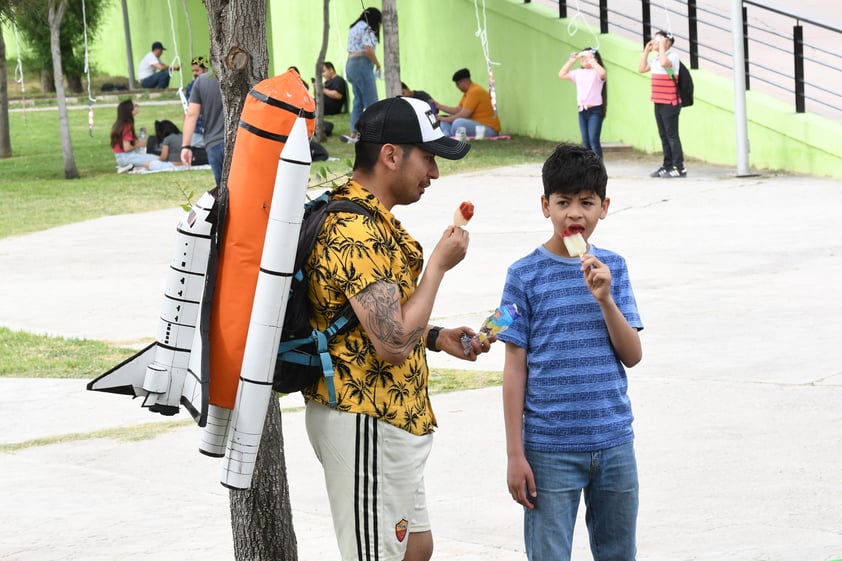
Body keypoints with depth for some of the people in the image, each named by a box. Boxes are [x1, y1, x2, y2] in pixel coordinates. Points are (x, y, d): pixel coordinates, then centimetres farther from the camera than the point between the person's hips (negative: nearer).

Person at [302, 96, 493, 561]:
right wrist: (439, 264, -16)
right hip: (365, 423, -11)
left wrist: (437, 338, 10)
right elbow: (394, 344, -26)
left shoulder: (369, 219, 13)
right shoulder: (356, 234, -22)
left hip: (387, 421, 11)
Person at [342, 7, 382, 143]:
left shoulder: (354, 28, 20)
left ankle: (353, 134, 8)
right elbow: (368, 50, -19)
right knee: (371, 102, -6)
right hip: (362, 65, -9)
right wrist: (377, 64, -6)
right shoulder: (367, 29, -10)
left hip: (350, 64, 9)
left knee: (358, 101, 11)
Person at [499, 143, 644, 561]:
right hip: (550, 449, -3)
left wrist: (605, 298, -14)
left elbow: (632, 355, 2)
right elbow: (515, 368, -4)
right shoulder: (526, 275, -5)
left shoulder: (612, 268, 4)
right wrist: (515, 454, -6)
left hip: (614, 443, 3)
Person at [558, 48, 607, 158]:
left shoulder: (596, 73, -5)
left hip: (595, 110, -7)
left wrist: (590, 59, -21)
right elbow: (562, 75, 16)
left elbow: (602, 73, -29)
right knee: (585, 142, 8)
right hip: (582, 111, 7)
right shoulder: (578, 73, 14)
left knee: (593, 140, -13)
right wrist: (571, 61, 8)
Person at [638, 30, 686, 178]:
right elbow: (641, 68, 16)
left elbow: (664, 63, -31)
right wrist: (646, 51, 12)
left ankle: (679, 168, -6)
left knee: (672, 136, -8)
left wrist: (661, 46, -19)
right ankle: (667, 166, 17)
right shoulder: (655, 57, 13)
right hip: (658, 103, 9)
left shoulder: (673, 55, -11)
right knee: (664, 136, 12)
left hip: (670, 103, -9)